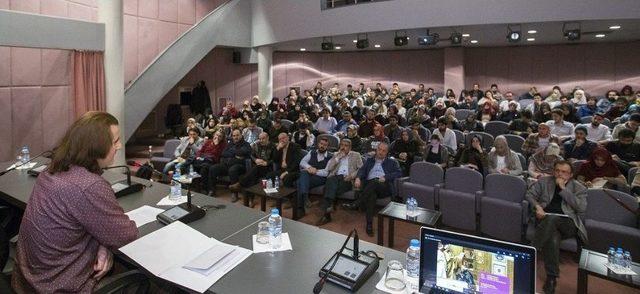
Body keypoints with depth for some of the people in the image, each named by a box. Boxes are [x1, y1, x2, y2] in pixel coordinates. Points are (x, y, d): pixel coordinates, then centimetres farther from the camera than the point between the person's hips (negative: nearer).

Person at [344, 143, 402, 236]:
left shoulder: (392, 162, 22)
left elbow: (399, 173, 7)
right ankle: (369, 224, -39)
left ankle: (355, 204, -38)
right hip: (369, 185, 1)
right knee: (371, 195, -36)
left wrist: (385, 177, -10)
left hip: (384, 187, -1)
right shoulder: (369, 160, 28)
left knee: (375, 182, -37)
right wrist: (358, 178, -11)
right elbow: (362, 170, 13)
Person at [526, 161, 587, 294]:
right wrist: (537, 206, -9)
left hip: (567, 223, -1)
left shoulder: (579, 188, 13)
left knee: (552, 218, -38)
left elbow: (581, 208, -2)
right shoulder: (544, 181, 18)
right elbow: (529, 194, 12)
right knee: (553, 238, -35)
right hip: (546, 219, 1)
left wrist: (563, 189, -5)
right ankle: (552, 278, -24)